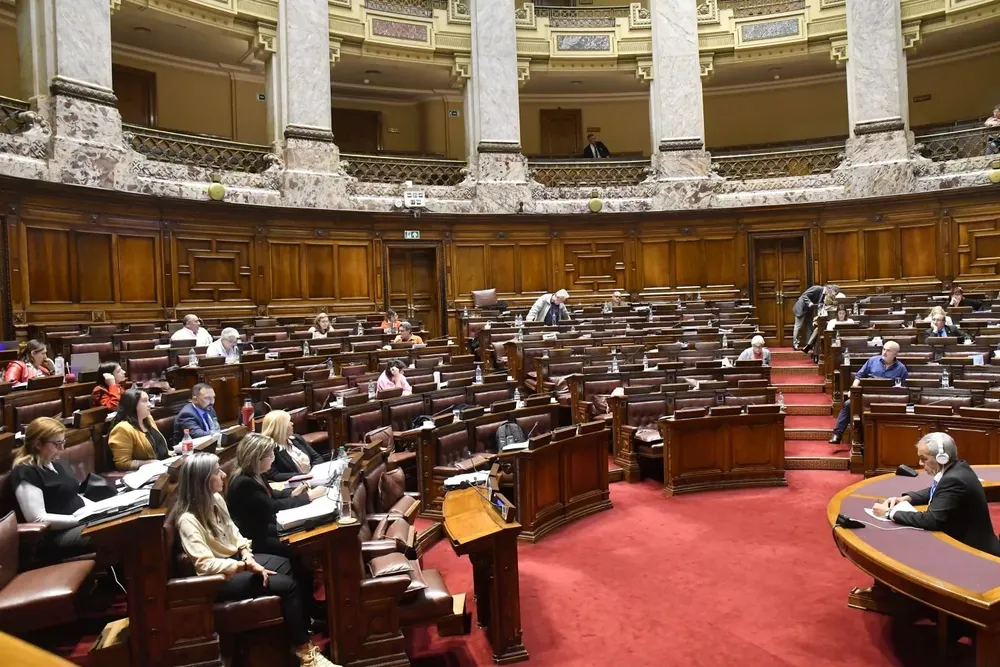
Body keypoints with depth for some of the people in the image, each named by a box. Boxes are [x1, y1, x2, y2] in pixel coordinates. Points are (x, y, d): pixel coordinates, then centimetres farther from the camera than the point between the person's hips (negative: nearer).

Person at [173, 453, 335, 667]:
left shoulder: (215, 499, 1)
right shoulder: (188, 520, -24)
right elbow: (205, 565, -29)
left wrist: (248, 557, -7)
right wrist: (245, 566, -30)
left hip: (236, 559, 9)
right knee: (287, 585, -19)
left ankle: (307, 627, 1)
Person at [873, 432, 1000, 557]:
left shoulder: (954, 480, -27)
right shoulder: (955, 468, 2)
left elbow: (931, 520, -30)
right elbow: (933, 492, 20)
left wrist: (890, 512, -21)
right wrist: (905, 499, 3)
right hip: (960, 541, 8)